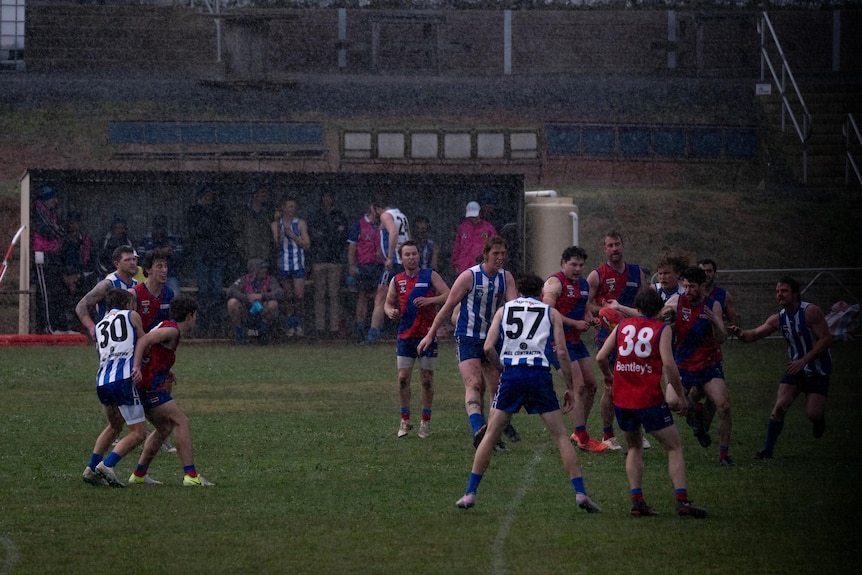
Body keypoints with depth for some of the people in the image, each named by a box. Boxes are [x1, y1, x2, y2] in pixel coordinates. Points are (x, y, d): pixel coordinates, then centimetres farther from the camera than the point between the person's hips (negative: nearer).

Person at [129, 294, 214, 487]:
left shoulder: (166, 327, 20)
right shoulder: (171, 330, -11)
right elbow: (144, 340, -25)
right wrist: (136, 367, -37)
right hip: (149, 386, -10)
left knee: (165, 428, 18)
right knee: (182, 422, -10)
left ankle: (139, 474, 18)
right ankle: (190, 475, -18)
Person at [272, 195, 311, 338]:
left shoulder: (300, 223, 4)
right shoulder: (276, 224, 5)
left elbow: (307, 244, -1)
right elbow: (277, 241, -11)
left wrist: (292, 235, -10)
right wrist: (278, 223, -17)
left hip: (298, 264, -1)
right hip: (284, 264, 1)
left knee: (299, 295, -11)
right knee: (288, 297, 4)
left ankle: (298, 324, 3)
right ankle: (290, 326, 12)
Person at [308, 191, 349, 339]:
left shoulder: (340, 217, 13)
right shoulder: (314, 217, 14)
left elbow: (343, 237, 3)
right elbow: (314, 237, 2)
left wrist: (324, 236, -3)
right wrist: (334, 235, -3)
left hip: (336, 260, 0)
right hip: (319, 259, 0)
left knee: (335, 294, -5)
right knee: (320, 294, -3)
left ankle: (334, 328, -5)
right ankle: (320, 327, -1)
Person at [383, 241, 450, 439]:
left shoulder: (430, 275, -1)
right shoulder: (396, 280, 8)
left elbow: (448, 296, -7)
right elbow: (389, 303, 17)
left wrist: (428, 300, -21)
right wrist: (391, 311, -7)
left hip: (427, 334, -3)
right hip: (405, 336, 3)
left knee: (427, 378, 2)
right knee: (403, 377, -2)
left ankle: (426, 422, 12)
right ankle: (405, 420, 10)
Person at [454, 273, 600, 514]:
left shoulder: (504, 310, 16)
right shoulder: (551, 312, 14)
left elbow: (488, 348, 6)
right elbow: (561, 353, 5)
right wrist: (570, 388, 11)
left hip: (511, 375, 1)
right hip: (540, 374, -1)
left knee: (491, 434, 10)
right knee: (560, 435, 6)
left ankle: (470, 493, 7)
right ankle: (580, 492, -2)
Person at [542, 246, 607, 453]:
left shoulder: (583, 284, 14)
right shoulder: (555, 283, -13)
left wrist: (588, 319, 4)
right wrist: (575, 323, -21)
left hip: (575, 341, 9)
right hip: (558, 341, -9)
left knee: (590, 385, 10)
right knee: (578, 387, -14)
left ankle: (579, 433, 22)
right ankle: (582, 439, -11)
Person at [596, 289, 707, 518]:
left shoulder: (623, 325, 10)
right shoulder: (662, 329, 0)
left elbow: (601, 357, 7)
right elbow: (668, 364, -11)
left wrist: (609, 377, 27)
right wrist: (680, 396, -4)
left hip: (622, 400, 4)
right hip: (650, 400, -4)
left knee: (634, 448, 22)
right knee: (674, 448, 5)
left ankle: (637, 500, 8)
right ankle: (682, 501, -8)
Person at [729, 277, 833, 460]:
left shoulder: (811, 312, -18)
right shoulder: (778, 318, 0)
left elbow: (827, 338, -21)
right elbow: (755, 334, -4)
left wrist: (804, 360, -26)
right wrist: (741, 334, -28)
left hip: (818, 370, -4)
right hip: (795, 367, 4)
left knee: (812, 414, -14)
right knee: (780, 406, -12)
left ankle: (820, 418, 24)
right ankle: (768, 449, -5)